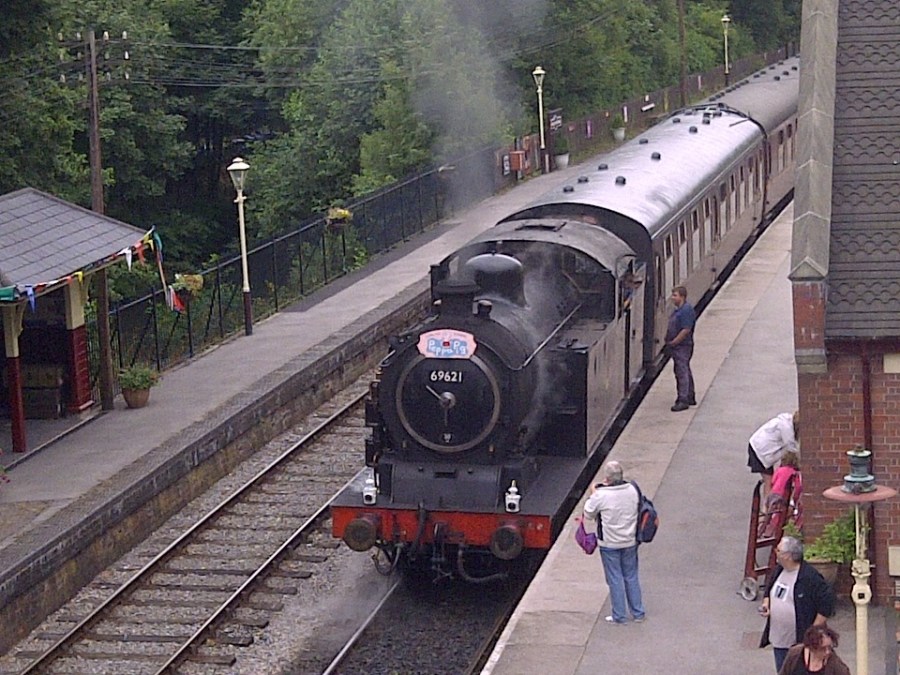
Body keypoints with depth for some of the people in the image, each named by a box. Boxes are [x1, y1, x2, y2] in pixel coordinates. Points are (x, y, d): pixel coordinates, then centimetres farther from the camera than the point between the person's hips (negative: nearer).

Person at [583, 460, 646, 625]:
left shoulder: (601, 495, -22)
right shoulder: (632, 490, -7)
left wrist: (592, 495, 5)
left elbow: (589, 514, -9)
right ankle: (638, 613, 24)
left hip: (609, 543, -5)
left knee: (615, 579, 6)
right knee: (631, 577, 17)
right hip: (630, 542, 5)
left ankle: (619, 616, 13)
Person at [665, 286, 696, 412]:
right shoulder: (677, 310, 13)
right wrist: (668, 340, 11)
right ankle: (690, 398, 26)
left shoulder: (686, 310, -18)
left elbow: (686, 330, -23)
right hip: (677, 347, 11)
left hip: (683, 346, -11)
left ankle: (683, 400, -7)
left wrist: (673, 342, -18)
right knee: (685, 372, 17)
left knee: (682, 372, -9)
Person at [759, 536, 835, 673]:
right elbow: (769, 591, 22)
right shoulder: (778, 571, 4)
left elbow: (827, 600, -19)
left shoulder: (810, 577, -21)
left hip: (801, 641, -8)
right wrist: (766, 604, 0)